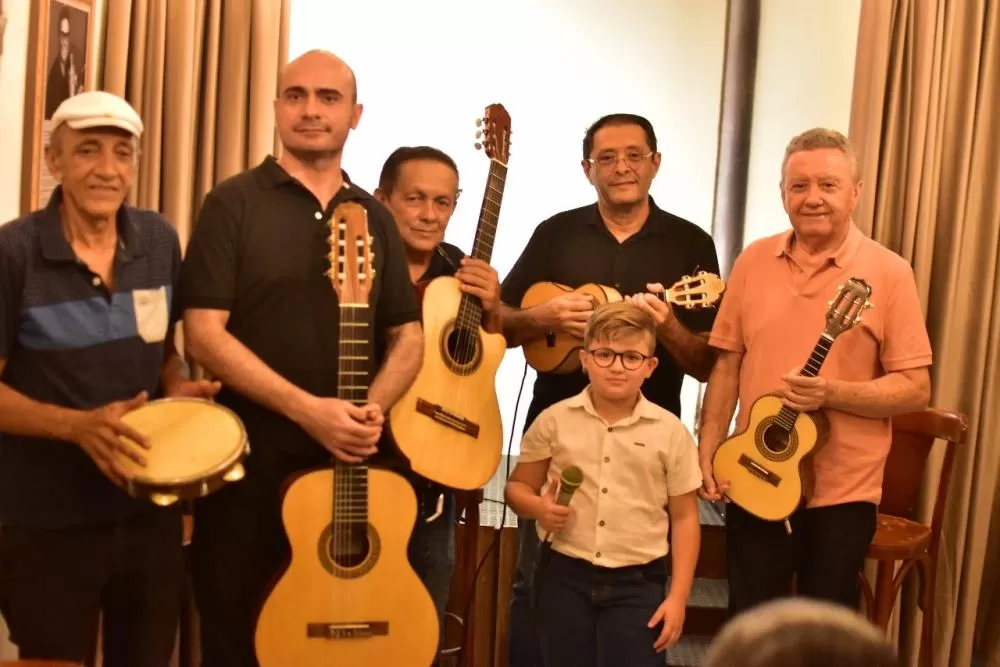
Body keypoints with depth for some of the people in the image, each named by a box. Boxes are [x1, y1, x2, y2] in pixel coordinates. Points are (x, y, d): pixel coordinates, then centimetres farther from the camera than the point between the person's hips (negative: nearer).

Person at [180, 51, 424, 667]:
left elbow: (408, 336, 10)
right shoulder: (235, 203, -4)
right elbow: (203, 333, -12)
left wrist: (373, 409, -10)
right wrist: (307, 409, -20)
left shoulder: (375, 218, 10)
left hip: (351, 460, 4)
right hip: (249, 457, -4)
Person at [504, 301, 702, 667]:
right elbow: (518, 486, 9)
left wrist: (678, 596, -2)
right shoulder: (555, 420, -2)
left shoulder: (670, 432, -3)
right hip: (564, 574, 1)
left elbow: (684, 516, 2)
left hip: (638, 582, -1)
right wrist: (539, 506, -15)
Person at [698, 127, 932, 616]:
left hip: (842, 491, -2)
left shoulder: (887, 273, -8)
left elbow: (915, 388, -9)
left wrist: (832, 393, -24)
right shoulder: (754, 261, 3)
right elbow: (728, 364, 7)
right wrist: (707, 452, 0)